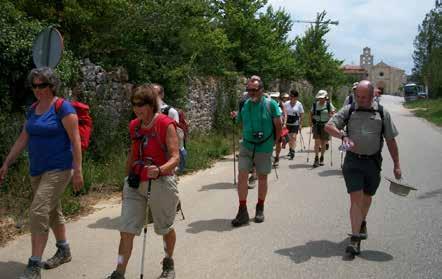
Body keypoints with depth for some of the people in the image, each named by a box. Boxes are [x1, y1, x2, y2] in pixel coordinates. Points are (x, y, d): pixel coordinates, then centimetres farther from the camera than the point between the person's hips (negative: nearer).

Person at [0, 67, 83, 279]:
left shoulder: (63, 108, -12)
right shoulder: (33, 109, 10)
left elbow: (75, 139, -15)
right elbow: (23, 139, 15)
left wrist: (78, 170, -18)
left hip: (58, 169, -8)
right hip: (37, 170, 8)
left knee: (38, 211, -15)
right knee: (52, 211, 17)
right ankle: (64, 251, 35)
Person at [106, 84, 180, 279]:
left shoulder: (166, 125, -12)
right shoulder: (134, 126, 6)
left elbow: (175, 157, -19)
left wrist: (160, 170, -38)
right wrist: (126, 180, 20)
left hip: (161, 183, -4)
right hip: (135, 183, 5)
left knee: (165, 228, 15)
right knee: (126, 231, -3)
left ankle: (168, 263, 40)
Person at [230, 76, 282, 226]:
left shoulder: (270, 104, -9)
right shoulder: (244, 105, 1)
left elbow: (278, 125, -2)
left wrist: (274, 141, 2)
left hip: (264, 148, -2)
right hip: (246, 146, 2)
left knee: (262, 177, 10)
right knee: (242, 175, -9)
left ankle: (260, 209, 29)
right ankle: (242, 211, 1)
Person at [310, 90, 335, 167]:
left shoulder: (329, 104, -2)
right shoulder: (315, 104, 4)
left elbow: (333, 112, 3)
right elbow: (311, 113, 14)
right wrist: (311, 122, 4)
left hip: (325, 125, -1)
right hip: (316, 125, 1)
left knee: (323, 143, 6)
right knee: (317, 141, -11)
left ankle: (321, 158, 22)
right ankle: (316, 159, -11)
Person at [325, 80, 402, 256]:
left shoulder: (382, 113, 2)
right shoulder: (349, 111, 0)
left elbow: (391, 140, 5)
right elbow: (328, 126, -5)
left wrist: (397, 165, 3)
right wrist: (343, 136, -24)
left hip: (373, 161, 2)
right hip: (353, 161, -1)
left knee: (367, 197, 17)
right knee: (356, 197, -9)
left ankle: (362, 223, 44)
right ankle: (355, 238, -8)